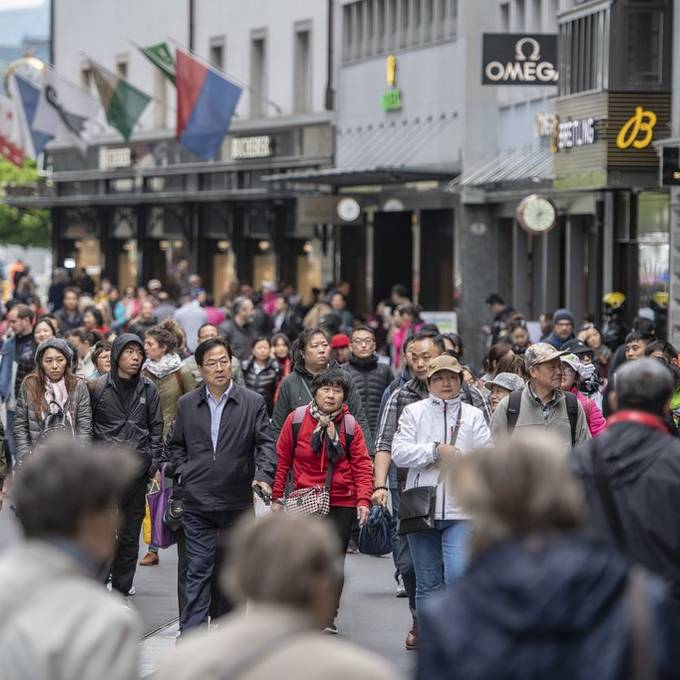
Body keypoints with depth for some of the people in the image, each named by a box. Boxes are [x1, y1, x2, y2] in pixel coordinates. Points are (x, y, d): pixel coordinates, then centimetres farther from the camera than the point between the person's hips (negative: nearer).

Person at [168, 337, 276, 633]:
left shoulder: (253, 403, 2)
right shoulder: (187, 404, 8)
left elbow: (266, 443, -3)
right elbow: (176, 445, 19)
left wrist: (263, 475, -19)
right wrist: (183, 474, 4)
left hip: (237, 501, 0)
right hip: (198, 501, 0)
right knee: (198, 569, -5)